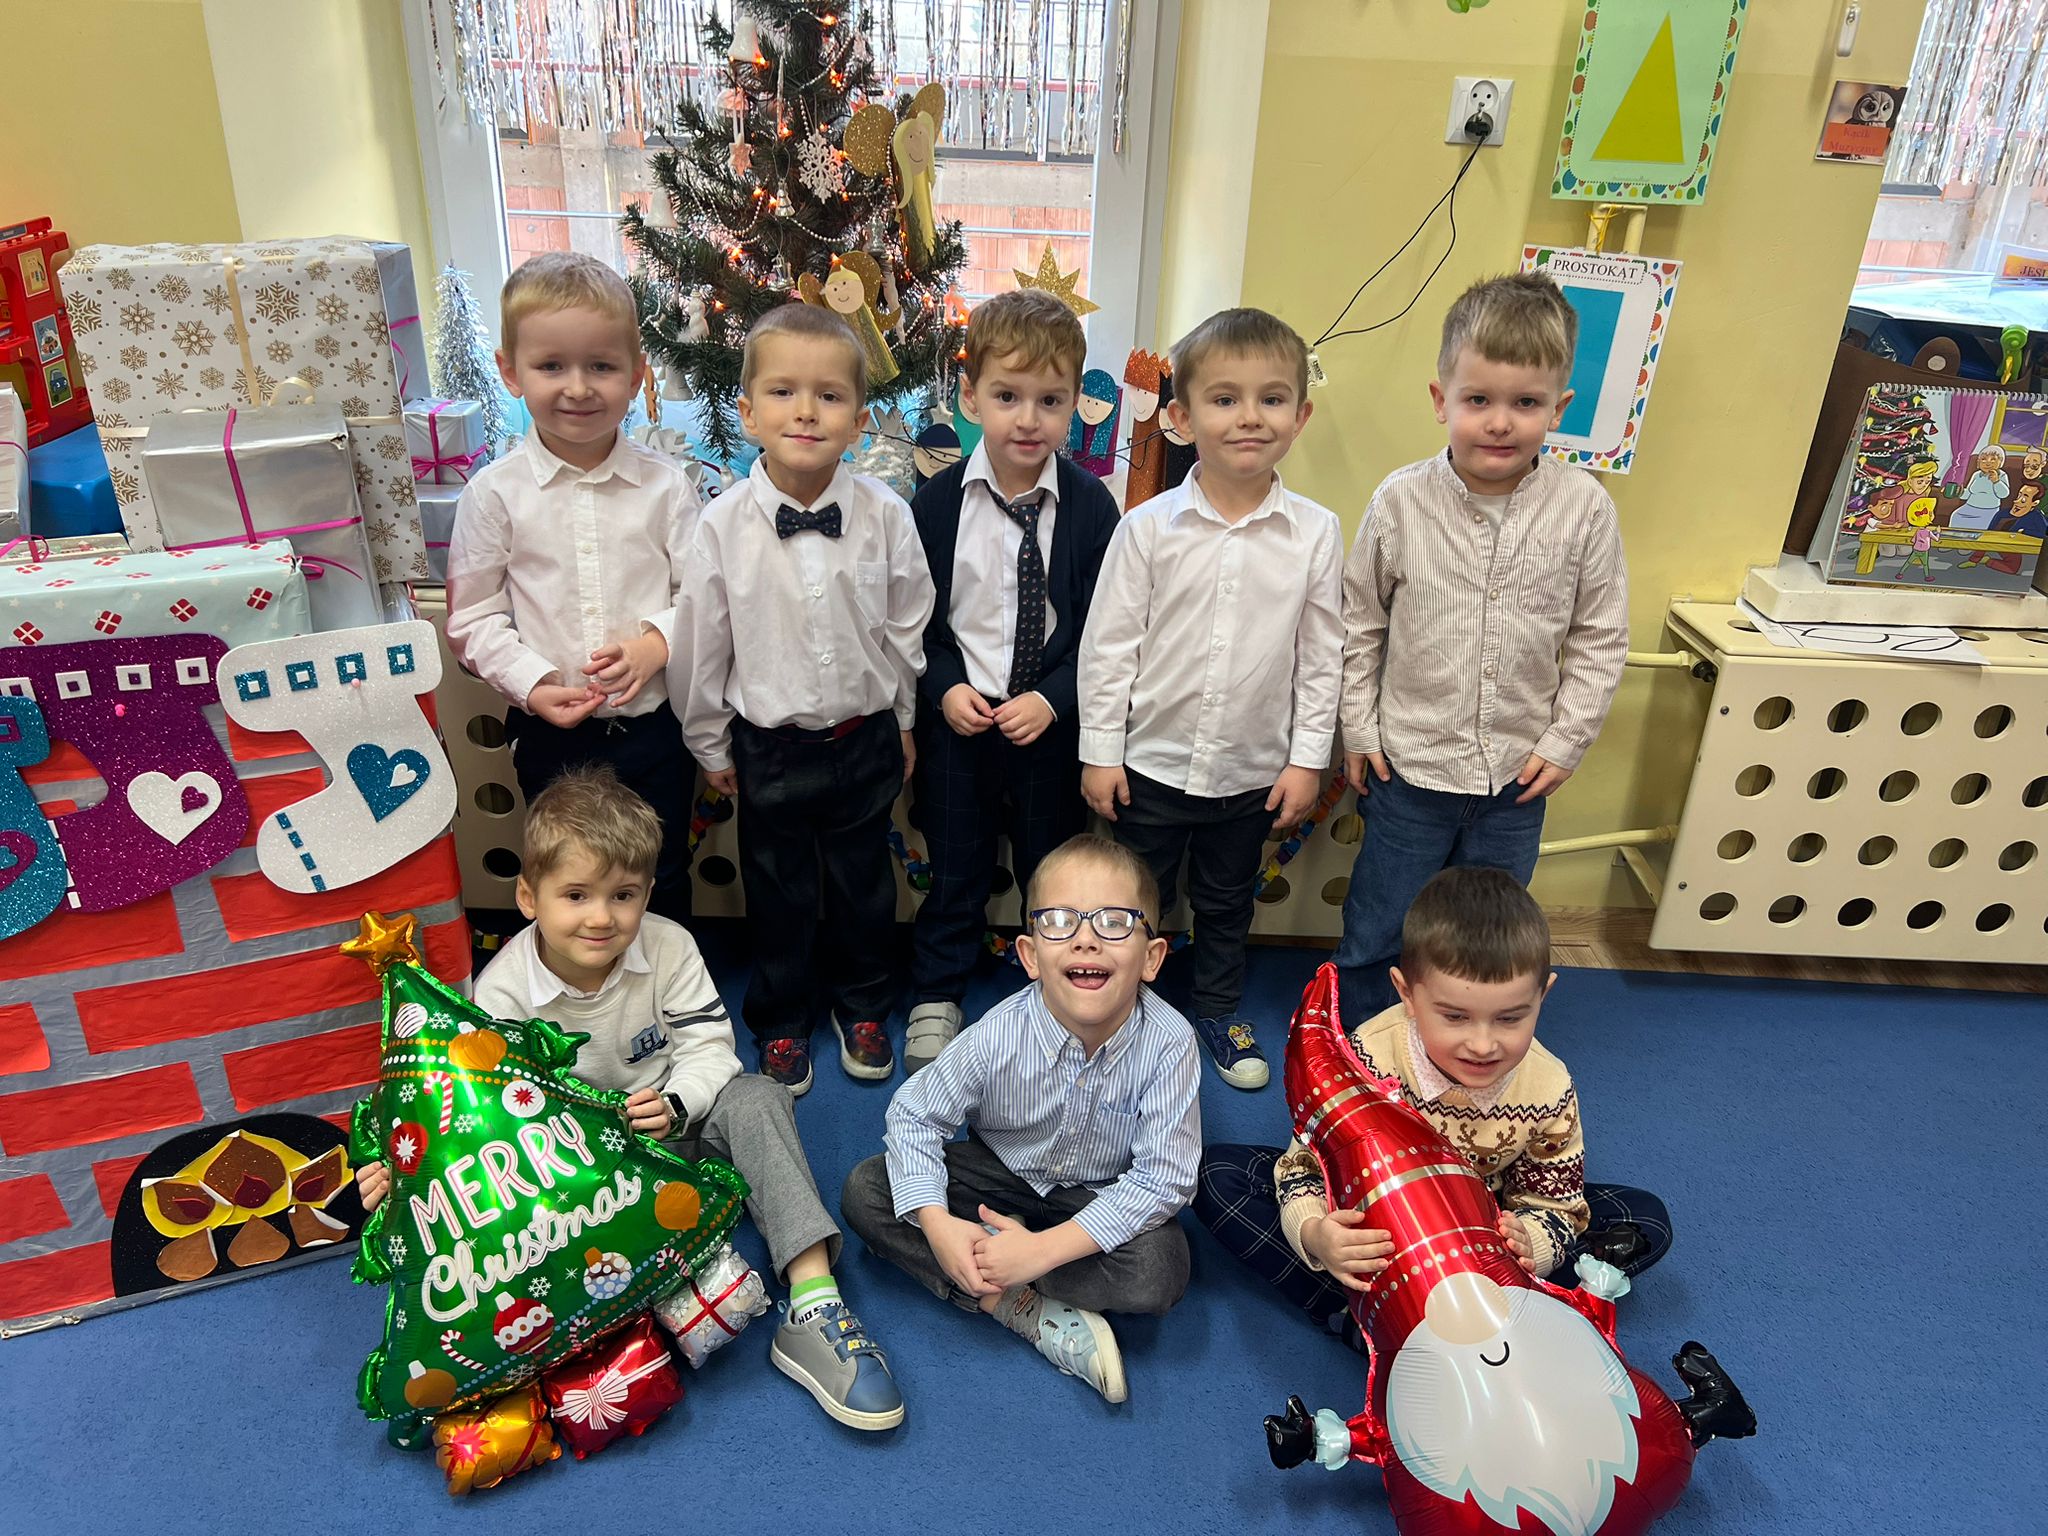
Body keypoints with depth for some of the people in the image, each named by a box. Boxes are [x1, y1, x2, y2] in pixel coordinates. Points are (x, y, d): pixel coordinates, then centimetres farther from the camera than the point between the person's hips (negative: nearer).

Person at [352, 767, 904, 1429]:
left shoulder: (670, 948, -14)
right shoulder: (502, 990, -17)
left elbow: (708, 1046, -11)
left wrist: (675, 1104, -32)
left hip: (671, 1124, 0)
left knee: (758, 1100, -29)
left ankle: (814, 1299, -36)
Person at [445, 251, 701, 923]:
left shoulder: (663, 484, -5)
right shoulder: (495, 492, -6)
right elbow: (473, 619, -2)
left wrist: (658, 642, -18)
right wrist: (532, 685, -14)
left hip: (653, 723, 0)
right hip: (550, 734, 0)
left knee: (664, 884, 16)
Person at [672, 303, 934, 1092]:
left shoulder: (886, 516, -12)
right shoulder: (723, 524, -14)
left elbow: (907, 628, 0)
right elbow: (701, 643, -4)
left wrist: (903, 722, 7)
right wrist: (710, 744, 3)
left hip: (865, 738, 1)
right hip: (771, 747, -1)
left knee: (865, 881, 19)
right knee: (778, 893, 16)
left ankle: (862, 1006, 43)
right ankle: (779, 1021, 39)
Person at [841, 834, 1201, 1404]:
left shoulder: (1168, 1043, -30)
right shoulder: (998, 1037, -27)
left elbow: (1163, 1177, -26)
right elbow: (915, 1114, -13)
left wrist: (1044, 1249, -32)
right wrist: (938, 1225, -27)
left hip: (1098, 1195, -1)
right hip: (1000, 1172, 2)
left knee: (1160, 1272, -31)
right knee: (865, 1191, -17)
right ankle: (1028, 1313, -20)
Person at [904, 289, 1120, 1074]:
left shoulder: (1090, 506, -8)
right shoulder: (936, 502, -6)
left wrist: (1051, 698, -16)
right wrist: (944, 687, -13)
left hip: (1050, 722, 0)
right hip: (957, 717, 0)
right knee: (955, 869, 13)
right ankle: (935, 997, 34)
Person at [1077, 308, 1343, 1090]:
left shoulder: (1315, 533, -7)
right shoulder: (1149, 527, -11)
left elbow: (1322, 655, -1)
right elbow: (1109, 643, -7)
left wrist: (1307, 759, -1)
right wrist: (1100, 750, -6)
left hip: (1253, 770, 2)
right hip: (1151, 762, -1)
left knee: (1227, 902, 21)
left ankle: (1217, 1009, 44)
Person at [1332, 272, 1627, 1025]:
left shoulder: (1584, 509, -10)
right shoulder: (1401, 500, -11)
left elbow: (1599, 640, 0)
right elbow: (1360, 623, -1)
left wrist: (1564, 742, -2)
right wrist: (1358, 730, -1)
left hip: (1517, 774, 1)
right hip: (1409, 764, -1)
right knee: (1375, 933, 12)